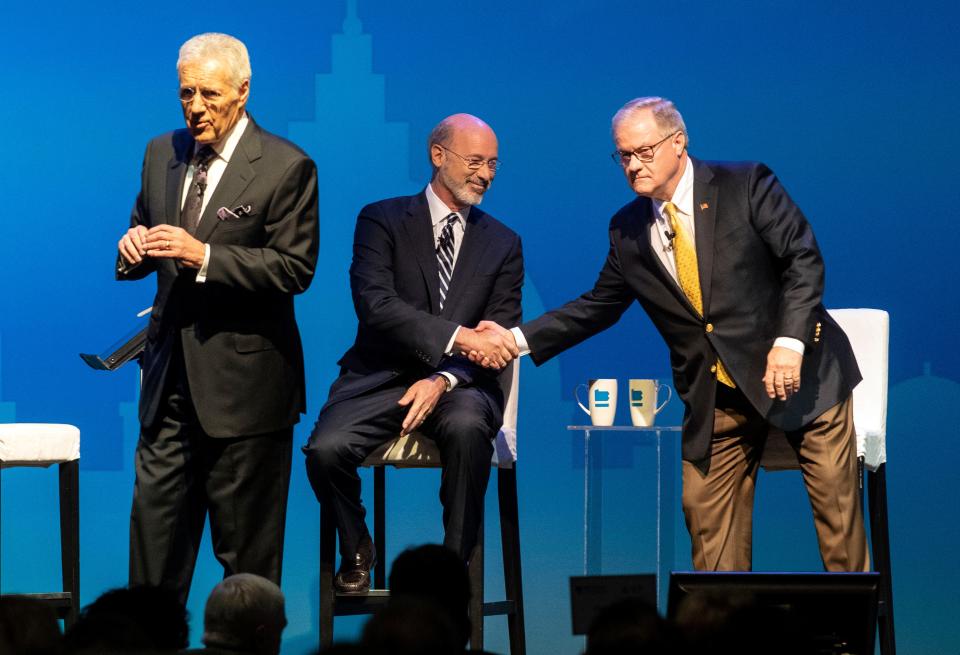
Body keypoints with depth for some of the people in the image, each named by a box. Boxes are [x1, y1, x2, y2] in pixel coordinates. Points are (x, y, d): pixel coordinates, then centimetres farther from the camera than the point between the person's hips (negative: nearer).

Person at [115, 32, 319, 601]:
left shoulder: (287, 167, -8)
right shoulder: (162, 155, 11)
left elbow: (296, 268, -15)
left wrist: (204, 257, -23)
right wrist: (133, 249, -5)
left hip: (243, 380, -5)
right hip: (171, 377, 5)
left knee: (247, 544, 3)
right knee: (155, 524, 5)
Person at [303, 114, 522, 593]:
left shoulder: (503, 244, 12)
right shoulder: (382, 220, 4)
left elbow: (501, 339, 4)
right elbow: (375, 305, -12)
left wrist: (444, 379, -15)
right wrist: (459, 336, -23)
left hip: (457, 385, 1)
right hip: (380, 378, -1)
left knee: (467, 428, -35)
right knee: (325, 450, -28)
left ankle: (456, 561, -17)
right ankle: (356, 549, 3)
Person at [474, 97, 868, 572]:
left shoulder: (745, 186, -8)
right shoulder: (627, 230, 6)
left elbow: (803, 259, -12)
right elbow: (597, 307, 12)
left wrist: (790, 341, -25)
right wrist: (519, 338, 1)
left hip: (797, 371, -4)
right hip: (714, 398, 4)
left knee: (835, 503, -2)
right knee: (705, 508, 1)